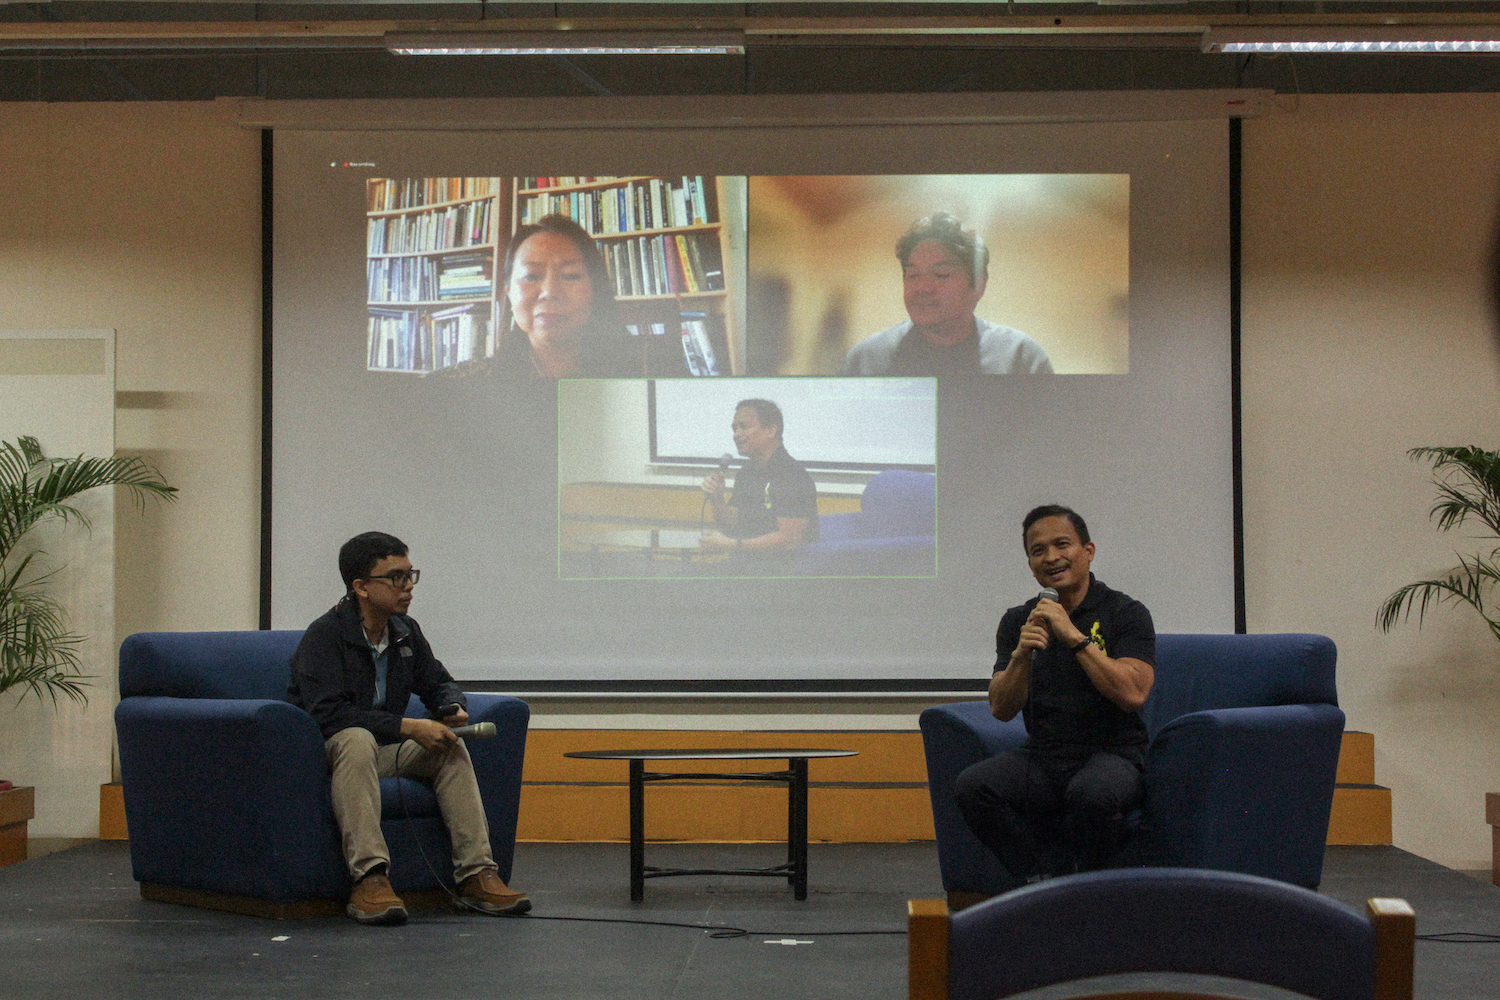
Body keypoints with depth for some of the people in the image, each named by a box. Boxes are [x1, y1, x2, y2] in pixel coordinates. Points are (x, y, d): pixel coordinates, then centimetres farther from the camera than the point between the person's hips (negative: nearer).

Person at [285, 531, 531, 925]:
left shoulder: (406, 631, 6)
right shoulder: (323, 636, -17)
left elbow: (437, 682, 19)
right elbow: (329, 714, -28)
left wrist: (453, 708, -8)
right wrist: (408, 727, -30)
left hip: (385, 750, 7)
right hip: (323, 753, -7)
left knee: (451, 746, -13)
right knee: (358, 739, -38)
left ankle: (476, 874, -20)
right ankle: (369, 878, -47)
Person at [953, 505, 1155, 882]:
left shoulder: (1125, 613, 0)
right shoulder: (1018, 621, 12)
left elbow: (1133, 694, -15)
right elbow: (1002, 709, 3)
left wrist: (1074, 636, -17)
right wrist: (1022, 655, -15)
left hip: (1110, 753, -4)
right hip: (1042, 757, 4)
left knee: (1091, 793, -38)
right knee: (971, 786, -24)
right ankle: (1047, 877, -12)